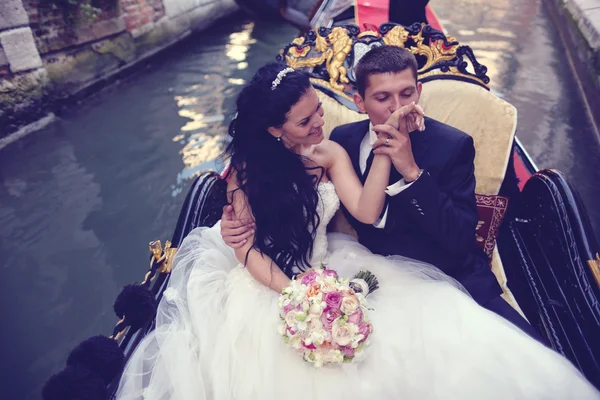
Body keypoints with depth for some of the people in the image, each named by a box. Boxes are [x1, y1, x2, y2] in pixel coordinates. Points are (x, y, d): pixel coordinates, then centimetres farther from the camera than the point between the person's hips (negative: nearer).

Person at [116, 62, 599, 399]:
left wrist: (385, 147, -23)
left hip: (325, 269, 2)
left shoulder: (331, 153, -4)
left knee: (429, 329, -14)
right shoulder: (246, 166, -10)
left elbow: (366, 212, -16)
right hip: (265, 283, -2)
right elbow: (244, 245, -11)